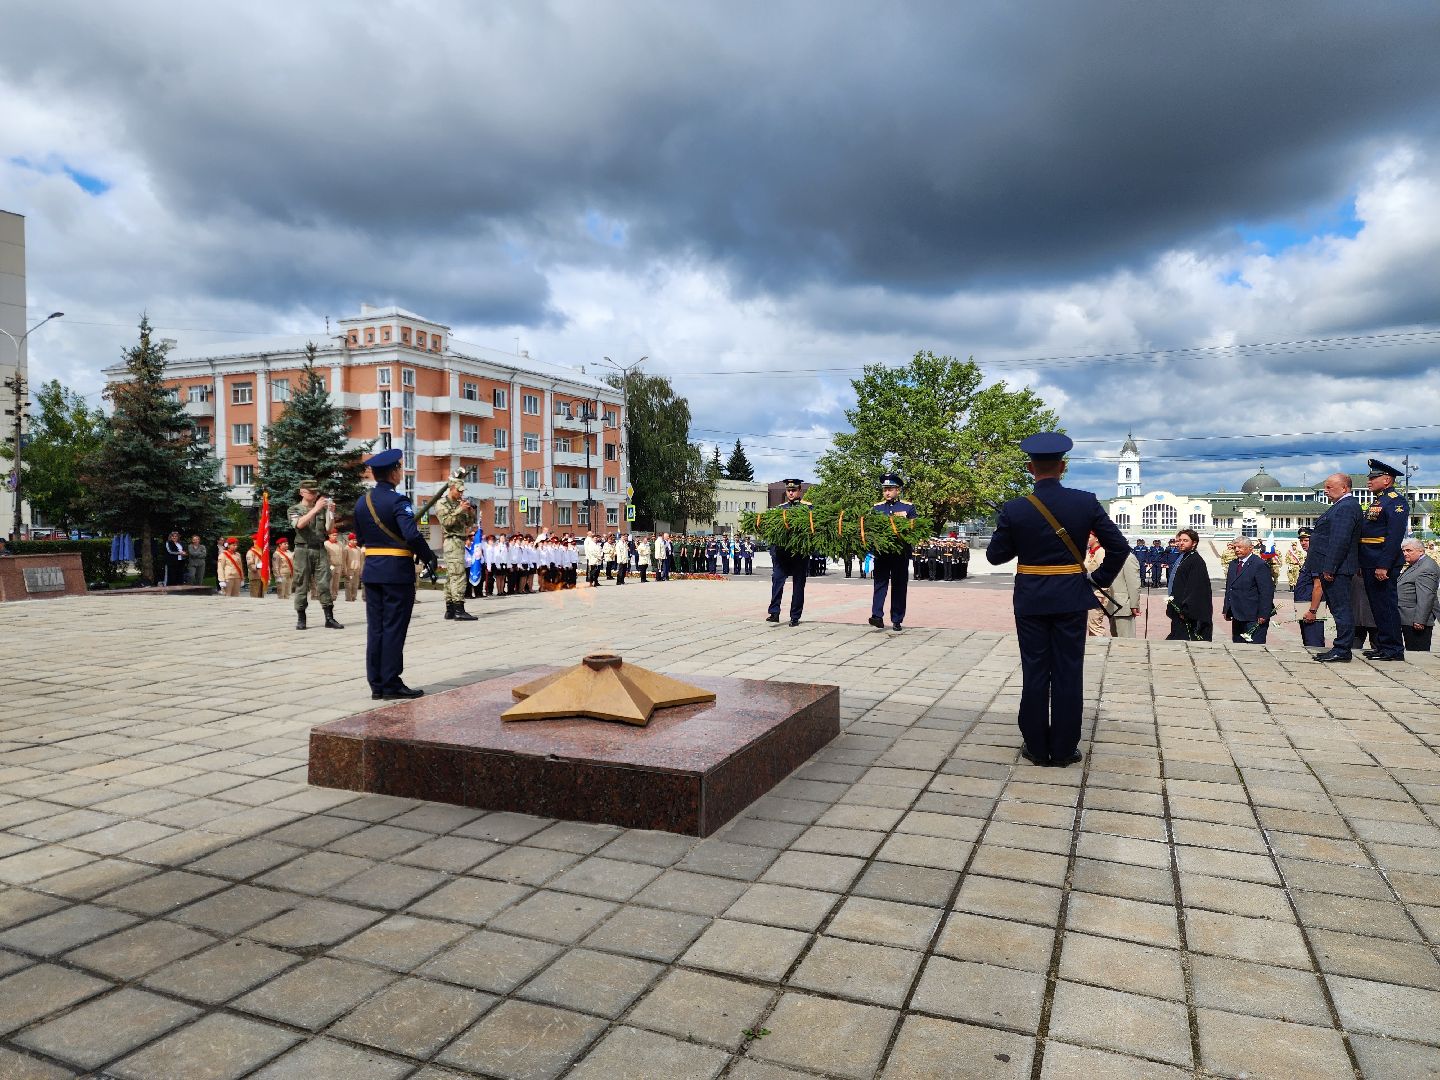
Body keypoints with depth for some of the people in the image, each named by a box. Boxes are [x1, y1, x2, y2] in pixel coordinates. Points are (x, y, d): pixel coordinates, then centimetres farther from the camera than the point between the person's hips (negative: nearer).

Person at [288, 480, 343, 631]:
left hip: (320, 550, 2)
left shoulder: (322, 509, 13)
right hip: (303, 550, -2)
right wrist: (315, 509, -22)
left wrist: (331, 513, -8)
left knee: (324, 584, -3)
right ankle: (301, 619, 9)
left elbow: (328, 529, 7)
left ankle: (329, 618, -4)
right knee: (302, 585, 1)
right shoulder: (295, 509, 5)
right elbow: (299, 524, -16)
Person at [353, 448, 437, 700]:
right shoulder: (397, 501, -14)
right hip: (397, 572, -7)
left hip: (371, 571, 7)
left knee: (375, 628, 9)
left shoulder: (362, 502, 9)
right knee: (394, 629, -1)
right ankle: (391, 685, 4)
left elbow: (361, 537, 16)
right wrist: (429, 557, -12)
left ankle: (376, 684, 14)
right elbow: (412, 535, -24)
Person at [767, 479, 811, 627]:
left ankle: (795, 617, 10)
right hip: (782, 549, 2)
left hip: (800, 552, -2)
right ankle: (774, 613, -12)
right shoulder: (780, 508, 14)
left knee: (798, 584, 3)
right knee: (777, 579, -12)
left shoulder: (807, 507, 4)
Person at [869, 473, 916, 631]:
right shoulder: (876, 508, 12)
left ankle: (897, 620, 8)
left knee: (899, 586, 2)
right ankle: (877, 616, -16)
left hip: (901, 553, -1)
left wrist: (905, 519, -12)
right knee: (880, 583, -9)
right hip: (881, 552, 1)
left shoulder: (908, 507, 7)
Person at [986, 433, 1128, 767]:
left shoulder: (1014, 509, -9)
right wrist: (1100, 579, 9)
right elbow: (1119, 547, -3)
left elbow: (995, 555, 0)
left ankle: (1037, 747, 15)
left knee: (1034, 674, 8)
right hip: (1071, 599, 1)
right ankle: (1064, 749, 15)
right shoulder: (1086, 502, -6)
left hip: (1031, 601, 0)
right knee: (1068, 674, 8)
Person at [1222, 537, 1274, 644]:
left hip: (1253, 617, -8)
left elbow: (1267, 592, -14)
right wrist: (1226, 610, 15)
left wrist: (1263, 615, -17)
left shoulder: (1260, 565, -11)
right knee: (1237, 645, 10)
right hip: (1237, 616, 8)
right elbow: (1228, 588, 21)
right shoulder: (1233, 564, 15)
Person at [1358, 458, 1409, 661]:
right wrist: (1362, 565, 19)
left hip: (1383, 564, -10)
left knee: (1386, 605, -4)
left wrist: (1383, 566, -24)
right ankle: (1381, 645, 22)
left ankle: (1393, 649, 2)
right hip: (1370, 564, 10)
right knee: (1377, 605, 14)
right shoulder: (1376, 502, 19)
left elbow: (1395, 536, -20)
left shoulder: (1396, 501, -12)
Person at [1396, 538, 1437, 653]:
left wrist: (1419, 621, -25)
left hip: (1416, 623, -11)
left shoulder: (1427, 568, -14)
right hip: (1407, 621, 11)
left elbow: (1426, 597, -22)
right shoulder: (1413, 566, 20)